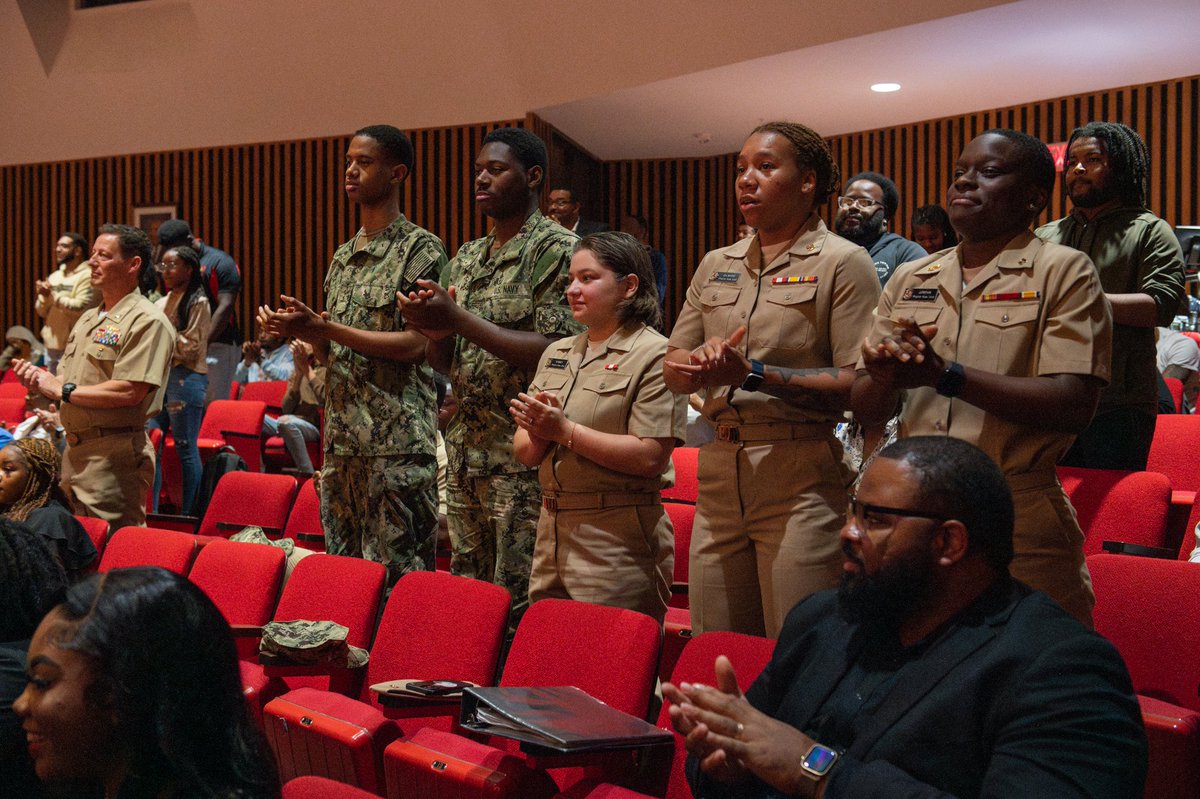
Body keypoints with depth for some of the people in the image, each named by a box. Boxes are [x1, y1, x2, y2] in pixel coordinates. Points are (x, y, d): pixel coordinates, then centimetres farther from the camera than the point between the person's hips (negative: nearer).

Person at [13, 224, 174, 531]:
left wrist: (63, 390, -14)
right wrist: (40, 379, -2)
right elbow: (66, 379, 21)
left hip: (114, 452, -9)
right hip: (74, 448, 9)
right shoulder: (88, 319, 19)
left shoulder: (147, 321, -12)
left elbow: (129, 393, -22)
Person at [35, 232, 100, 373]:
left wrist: (53, 295, -14)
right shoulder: (55, 276, 16)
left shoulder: (87, 276, -9)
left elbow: (81, 308, -21)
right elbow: (41, 311, 16)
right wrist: (44, 296, -5)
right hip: (52, 344, 8)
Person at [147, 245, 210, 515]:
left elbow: (190, 349, -10)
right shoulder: (162, 303, 17)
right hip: (159, 376, 8)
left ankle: (188, 513, 3)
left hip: (186, 378, -8)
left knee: (185, 447, -4)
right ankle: (150, 510, 10)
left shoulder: (198, 303, -5)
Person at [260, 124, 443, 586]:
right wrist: (300, 332, 1)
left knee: (395, 575, -5)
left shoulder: (420, 249, -5)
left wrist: (322, 328, -14)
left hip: (397, 444, -8)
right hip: (341, 442, 8)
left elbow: (414, 345, -14)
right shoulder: (342, 257, 18)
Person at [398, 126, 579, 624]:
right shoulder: (466, 257, 16)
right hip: (465, 453, 8)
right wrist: (434, 330, -6)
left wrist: (460, 320, -16)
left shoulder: (556, 249, -7)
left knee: (518, 607, -5)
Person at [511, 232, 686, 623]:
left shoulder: (655, 355, -7)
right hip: (552, 532, 7)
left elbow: (650, 458, -17)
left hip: (619, 545, -7)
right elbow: (524, 453, 13)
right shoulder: (556, 353, 15)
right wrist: (538, 433, -10)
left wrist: (565, 430, -15)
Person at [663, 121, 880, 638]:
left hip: (802, 475, -6)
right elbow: (674, 372, 17)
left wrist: (755, 374, -18)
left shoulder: (842, 262, -2)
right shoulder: (716, 265, 17)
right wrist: (702, 362, -7)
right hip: (719, 469, 6)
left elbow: (858, 383, -12)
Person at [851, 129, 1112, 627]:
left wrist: (948, 375, -21)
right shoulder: (909, 280, 13)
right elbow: (866, 410, 11)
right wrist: (885, 375, -13)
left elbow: (1073, 405, -15)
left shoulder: (1063, 272, -2)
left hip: (1017, 517, -4)